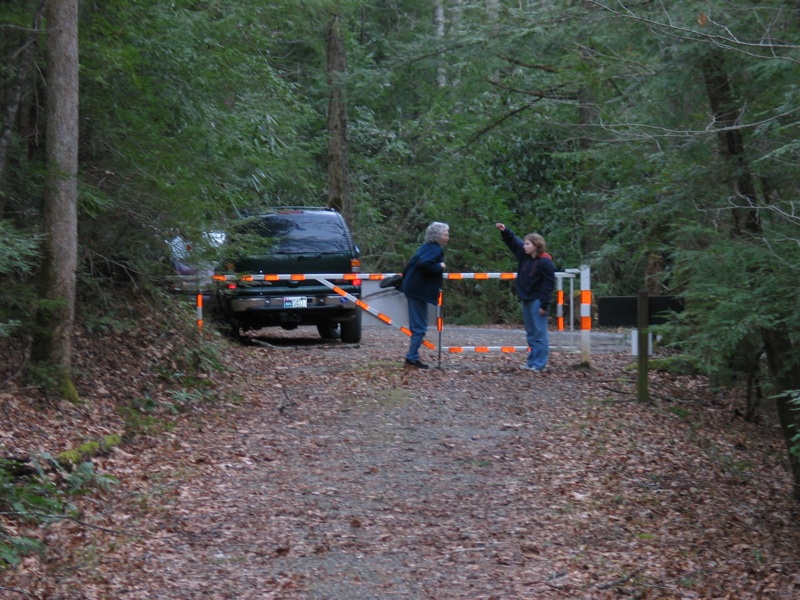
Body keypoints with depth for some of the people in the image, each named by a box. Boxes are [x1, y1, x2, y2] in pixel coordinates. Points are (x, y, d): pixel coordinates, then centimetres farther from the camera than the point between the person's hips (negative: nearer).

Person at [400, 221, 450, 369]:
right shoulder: (435, 250, -14)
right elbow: (424, 264, -31)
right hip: (419, 291, -10)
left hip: (414, 289, 10)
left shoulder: (427, 248, 14)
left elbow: (413, 263, 17)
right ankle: (412, 358, -5)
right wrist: (440, 267, -18)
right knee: (420, 326, -5)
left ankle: (412, 357, 17)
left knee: (417, 325, 14)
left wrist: (406, 278, 24)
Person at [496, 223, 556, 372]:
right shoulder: (525, 255, 7)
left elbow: (548, 285, -17)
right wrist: (505, 231, 2)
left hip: (537, 302, -9)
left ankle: (540, 364, -5)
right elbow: (513, 241, 18)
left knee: (540, 333, -5)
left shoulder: (545, 263, -16)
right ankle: (532, 361, 18)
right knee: (530, 333, 13)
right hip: (526, 299, 9)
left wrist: (544, 305, -18)